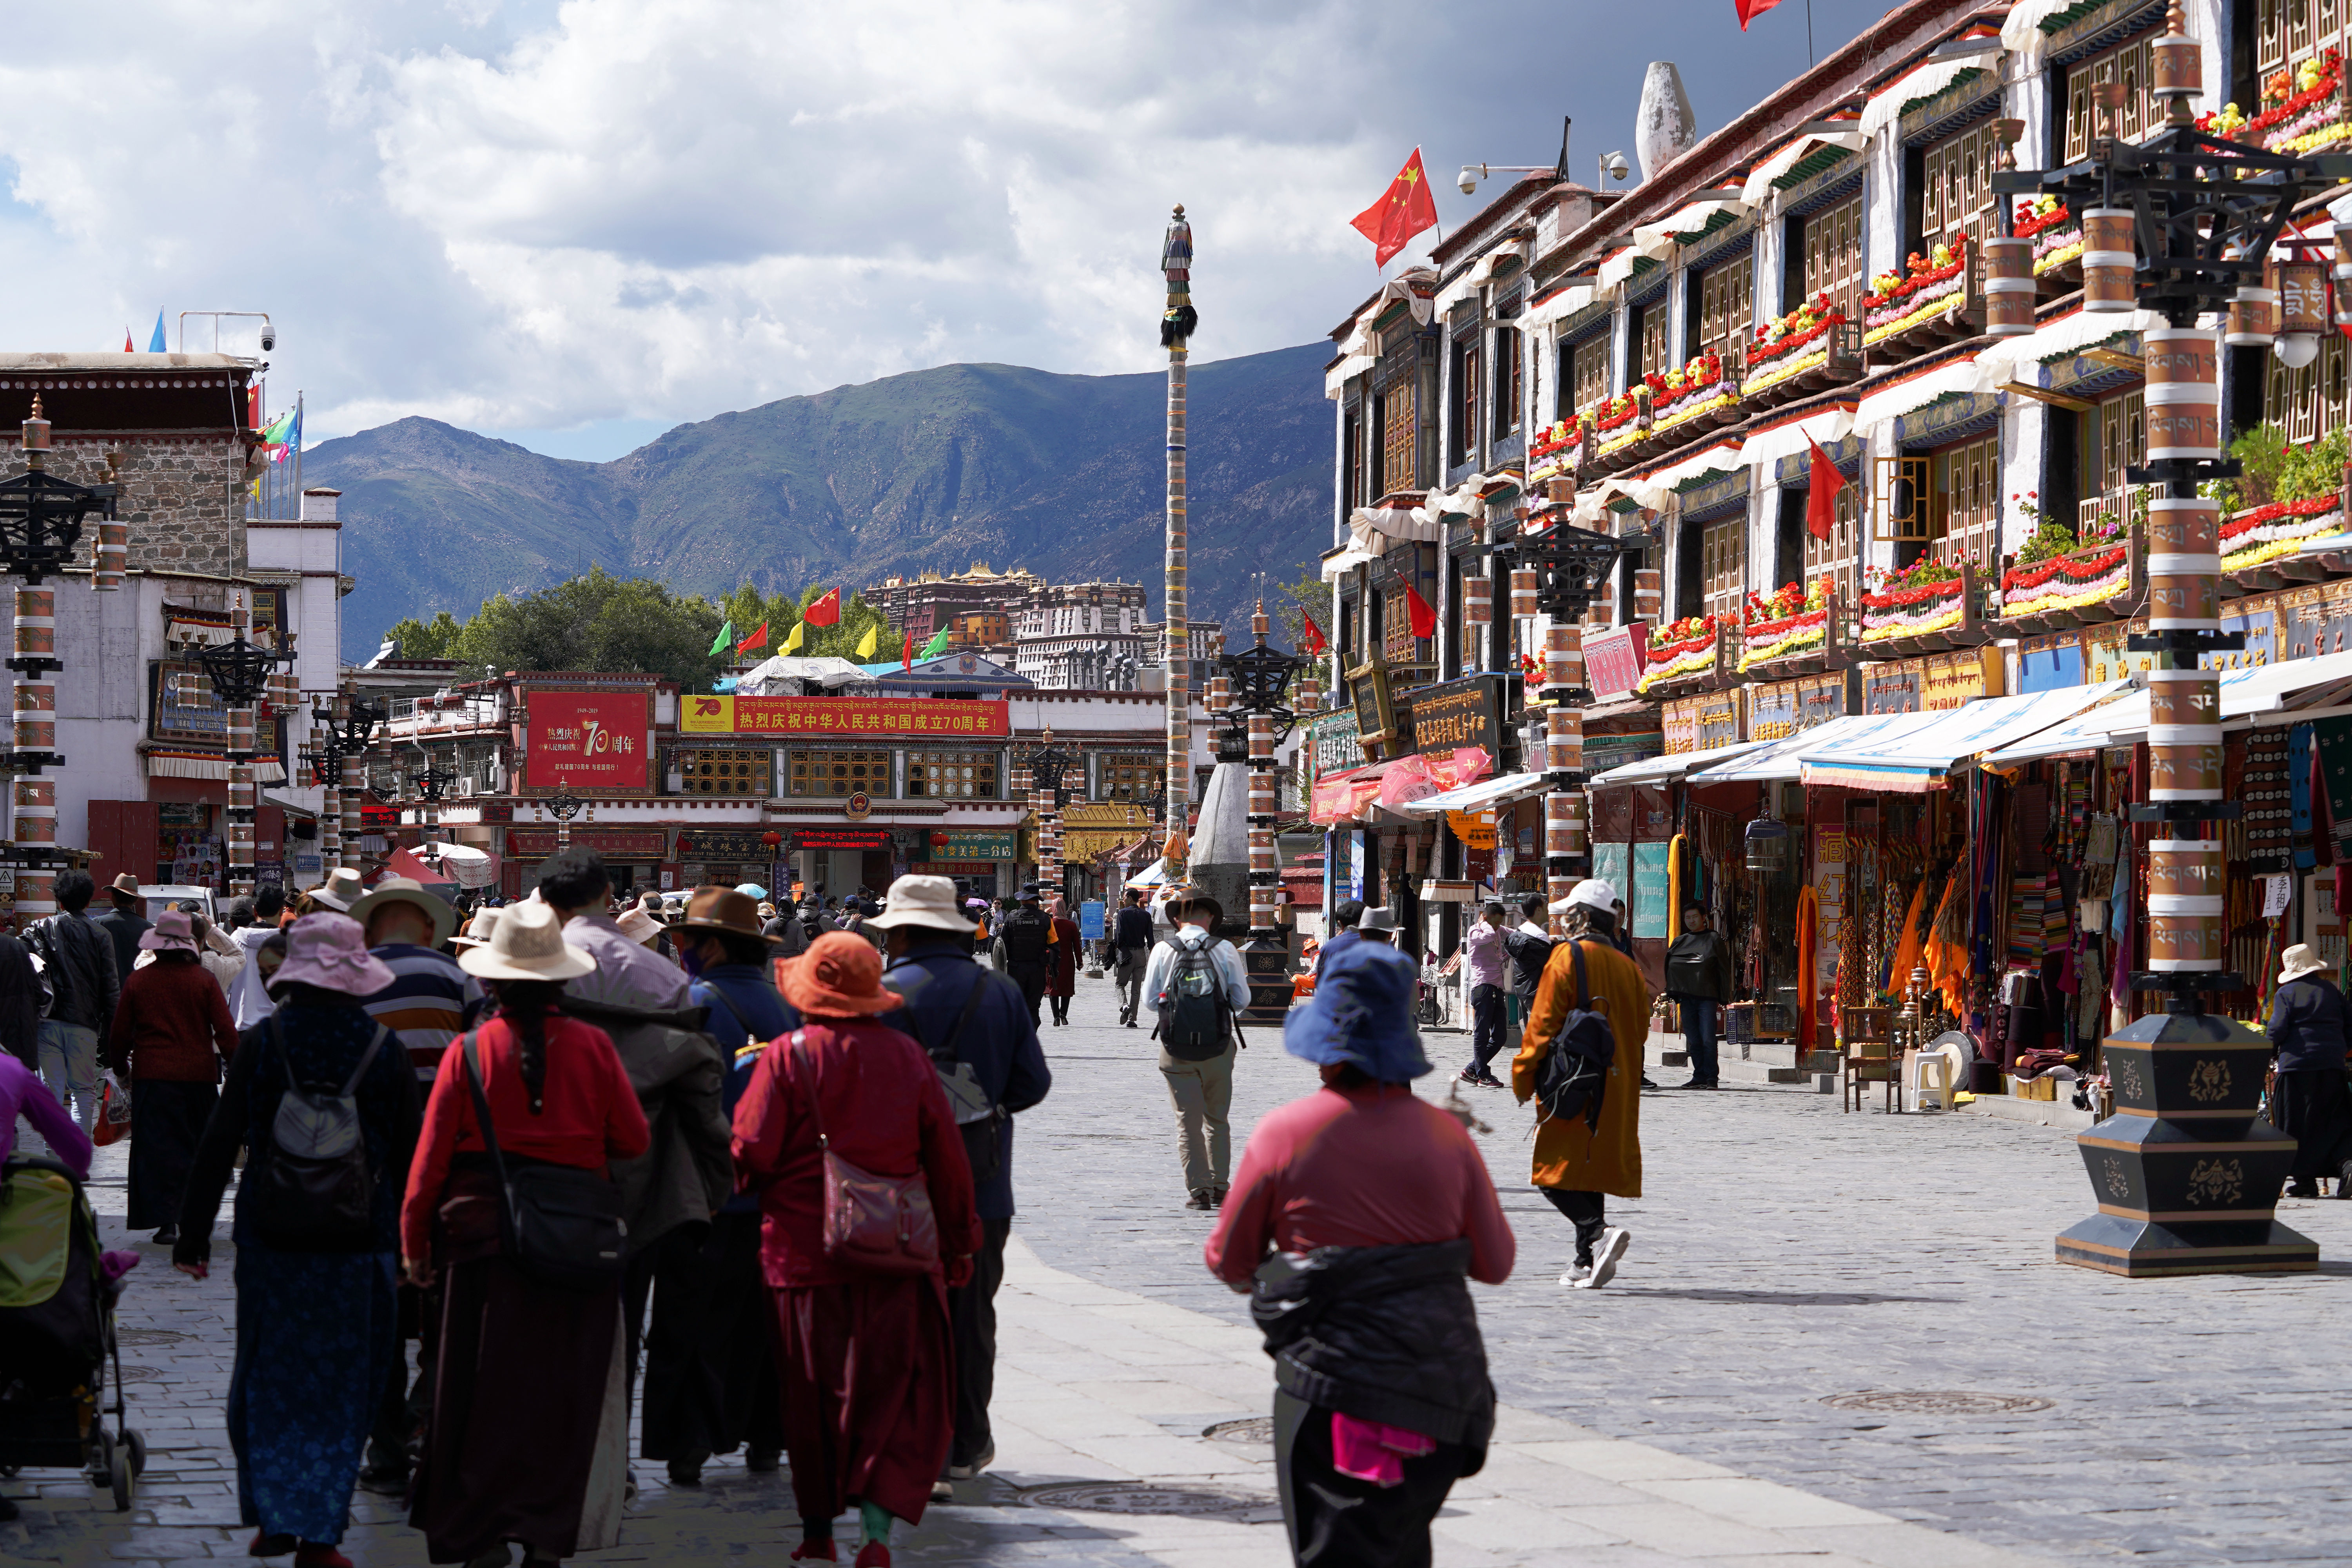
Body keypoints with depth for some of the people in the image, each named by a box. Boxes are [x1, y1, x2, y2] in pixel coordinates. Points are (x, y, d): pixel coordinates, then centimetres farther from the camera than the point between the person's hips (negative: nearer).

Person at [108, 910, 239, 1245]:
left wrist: (120, 1067, 21)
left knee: (158, 1147, 1)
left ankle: (165, 1220, -8)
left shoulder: (137, 980, -1)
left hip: (152, 1076, -1)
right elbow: (225, 1030, -4)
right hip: (199, 1075, 1)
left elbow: (120, 1032, 6)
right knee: (195, 1146, 13)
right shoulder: (204, 981, -3)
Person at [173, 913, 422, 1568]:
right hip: (359, 1244, 0)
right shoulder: (383, 1049, -4)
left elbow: (220, 1143, -4)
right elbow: (411, 1154, 0)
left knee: (267, 1377, 17)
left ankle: (272, 1515, 16)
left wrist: (193, 1234, 3)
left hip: (271, 1238, 0)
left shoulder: (262, 1043, -5)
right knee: (339, 1389, 8)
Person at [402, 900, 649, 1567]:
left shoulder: (471, 1051, -6)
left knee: (482, 1392, 7)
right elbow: (634, 1140, 2)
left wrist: (416, 1238, 6)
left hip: (484, 1240, -1)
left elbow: (432, 1155, -3)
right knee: (565, 1391, 8)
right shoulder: (593, 1047, -4)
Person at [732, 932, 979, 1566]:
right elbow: (948, 1160, 5)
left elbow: (752, 1153, -12)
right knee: (900, 1397, 4)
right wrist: (960, 1243, 17)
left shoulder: (787, 1057, -8)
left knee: (813, 1395, 12)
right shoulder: (907, 1056, 0)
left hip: (806, 1250, -1)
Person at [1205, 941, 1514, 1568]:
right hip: (1444, 1389, 4)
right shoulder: (1446, 1135, -1)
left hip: (1335, 1384, -4)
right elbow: (1496, 1263, 6)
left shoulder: (1285, 1134, -8)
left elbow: (1229, 1262, 2)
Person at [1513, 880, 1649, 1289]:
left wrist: (1523, 1076, -3)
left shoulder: (1567, 956, -8)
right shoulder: (1628, 967, 10)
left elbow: (1543, 1023, -11)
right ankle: (1588, 1263, 11)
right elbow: (1640, 1030, 14)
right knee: (1591, 1169, 13)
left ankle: (1598, 1232, -24)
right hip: (1618, 1088, 6)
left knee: (1553, 1171, -3)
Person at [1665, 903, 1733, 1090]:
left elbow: (1724, 969, 2)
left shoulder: (1714, 939, 5)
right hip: (1686, 997, 4)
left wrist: (1722, 999, -5)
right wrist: (1674, 996, 9)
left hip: (1707, 997, -4)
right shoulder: (1680, 942, 17)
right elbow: (1670, 968, 19)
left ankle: (1711, 1077, -4)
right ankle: (1699, 1077, 9)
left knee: (1708, 1040, -9)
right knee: (1693, 1041, 4)